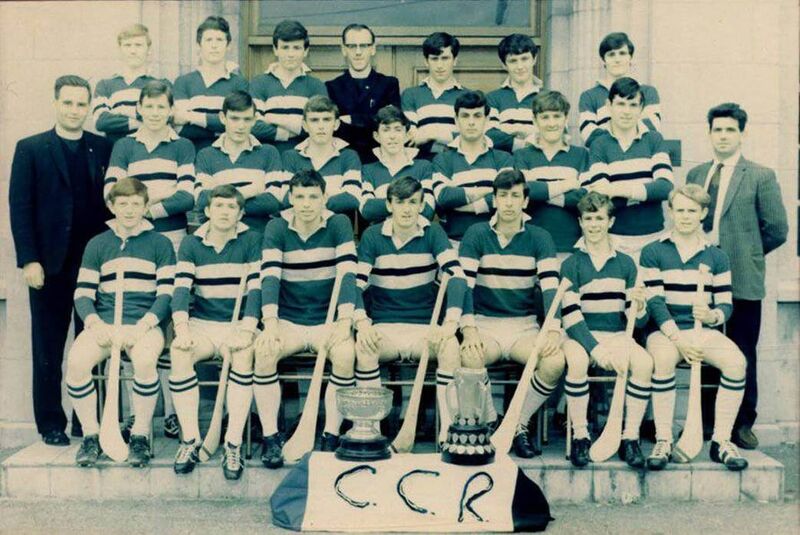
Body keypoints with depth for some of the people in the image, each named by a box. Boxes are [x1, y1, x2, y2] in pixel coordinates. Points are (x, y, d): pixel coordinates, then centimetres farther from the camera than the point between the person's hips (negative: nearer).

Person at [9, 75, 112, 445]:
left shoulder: (104, 148, 8)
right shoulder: (30, 149, 4)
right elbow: (19, 207, -1)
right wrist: (28, 260, -9)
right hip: (50, 263, -1)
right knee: (48, 348, 7)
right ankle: (50, 424, 17)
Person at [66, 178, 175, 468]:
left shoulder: (160, 243, 9)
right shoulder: (97, 244, 16)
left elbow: (167, 294, 2)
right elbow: (83, 294, 11)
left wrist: (142, 325, -14)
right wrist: (96, 324, -10)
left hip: (146, 323, -2)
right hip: (103, 322, 2)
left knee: (144, 360, -35)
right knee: (76, 360, -28)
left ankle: (141, 434, -14)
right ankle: (90, 434, -8)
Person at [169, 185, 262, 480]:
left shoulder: (252, 241, 2)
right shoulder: (191, 244, 8)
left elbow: (256, 289, -7)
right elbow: (181, 288, -4)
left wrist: (246, 330, -22)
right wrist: (182, 328, -21)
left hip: (238, 324, -2)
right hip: (201, 323, 2)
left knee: (243, 353, -34)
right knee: (179, 353, -29)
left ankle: (233, 444, -26)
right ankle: (190, 440, -19)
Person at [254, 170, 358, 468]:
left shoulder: (338, 225, -3)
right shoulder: (277, 228, -1)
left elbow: (347, 274, -12)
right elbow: (270, 278, -12)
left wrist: (345, 321, -25)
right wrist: (270, 324, -26)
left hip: (327, 321, -1)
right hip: (288, 319, 1)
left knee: (346, 353, -31)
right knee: (263, 351, -29)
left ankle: (331, 436, -15)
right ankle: (270, 437, -15)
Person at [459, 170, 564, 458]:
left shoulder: (539, 238, 5)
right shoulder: (476, 235, 2)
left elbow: (551, 286, -7)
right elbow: (464, 284, -8)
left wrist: (553, 329, -23)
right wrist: (468, 328, -23)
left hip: (525, 326, 1)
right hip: (485, 323, -1)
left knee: (556, 361, -27)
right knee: (469, 358, -34)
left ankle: (519, 426, -4)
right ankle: (491, 425, -7)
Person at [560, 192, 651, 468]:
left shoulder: (626, 263, 10)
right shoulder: (571, 264, 3)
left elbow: (637, 321, 8)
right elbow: (570, 314, -7)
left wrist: (639, 305, -17)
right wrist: (596, 348, -22)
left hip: (617, 335, 2)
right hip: (581, 334, -2)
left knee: (644, 362, -28)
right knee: (577, 361, -35)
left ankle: (630, 438, -16)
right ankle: (580, 436, -19)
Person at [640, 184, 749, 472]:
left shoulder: (716, 256, 13)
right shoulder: (653, 252, 5)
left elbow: (726, 304, 8)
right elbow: (655, 302, -5)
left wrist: (712, 316, -18)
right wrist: (678, 338, -18)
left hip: (704, 329, 3)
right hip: (665, 330, -2)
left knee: (736, 361, -28)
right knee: (663, 358, -37)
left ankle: (721, 441, -16)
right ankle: (663, 441, -26)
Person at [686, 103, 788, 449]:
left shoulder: (761, 177, 1)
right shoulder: (695, 175, 14)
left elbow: (777, 230, 0)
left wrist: (746, 252, 5)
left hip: (742, 280, -3)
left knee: (741, 355, 2)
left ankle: (742, 424, 13)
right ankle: (708, 420, 18)